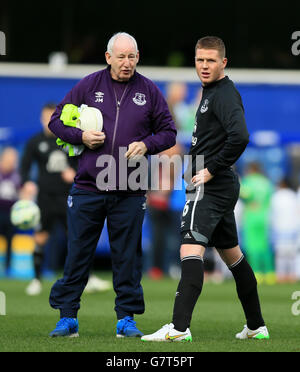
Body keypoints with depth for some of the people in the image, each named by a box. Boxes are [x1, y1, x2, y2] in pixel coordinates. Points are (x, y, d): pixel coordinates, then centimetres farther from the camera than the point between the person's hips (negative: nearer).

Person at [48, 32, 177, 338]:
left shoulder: (148, 91, 5)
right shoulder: (89, 86, 3)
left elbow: (168, 132, 11)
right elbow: (56, 120, 9)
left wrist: (146, 145, -8)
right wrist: (80, 136, -8)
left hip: (129, 192, 0)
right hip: (88, 187, 0)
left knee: (127, 255, 4)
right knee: (78, 253, 2)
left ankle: (126, 318, 12)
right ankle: (67, 316, 9)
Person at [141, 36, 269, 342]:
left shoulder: (225, 94, -13)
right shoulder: (211, 93, 18)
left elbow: (240, 137, -28)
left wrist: (210, 170, -21)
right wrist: (195, 166, 16)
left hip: (210, 188, -11)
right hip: (222, 187, 11)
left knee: (190, 248, -19)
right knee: (231, 254, 17)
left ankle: (179, 327, -28)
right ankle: (256, 326, 25)